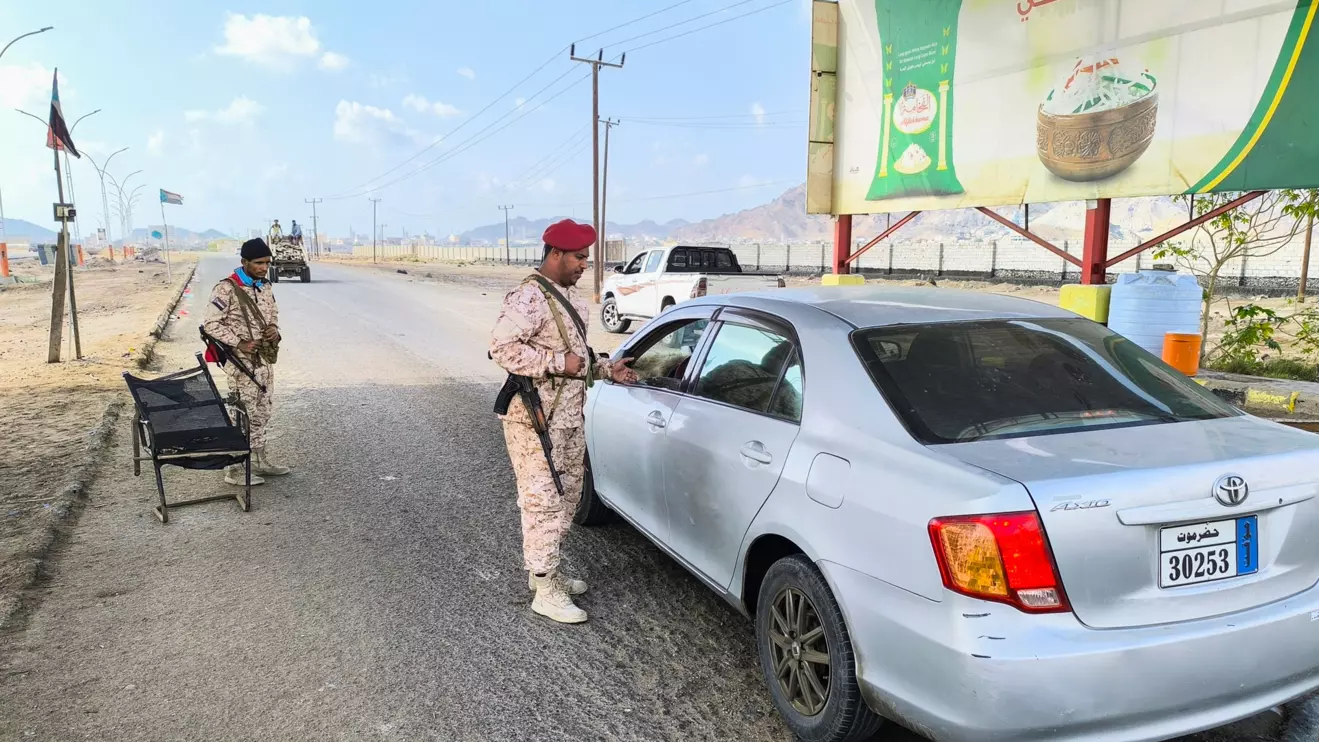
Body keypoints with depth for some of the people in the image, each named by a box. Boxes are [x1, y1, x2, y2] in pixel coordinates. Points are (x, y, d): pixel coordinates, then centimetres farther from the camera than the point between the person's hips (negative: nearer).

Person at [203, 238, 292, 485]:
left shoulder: (266, 287, 7)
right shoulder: (226, 288, -14)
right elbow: (211, 324, -15)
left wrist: (275, 329, -1)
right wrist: (238, 343, -20)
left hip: (265, 359, 7)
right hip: (242, 362, -7)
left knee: (262, 412, 15)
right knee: (243, 413, -5)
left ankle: (260, 460, 27)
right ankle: (235, 469, 4)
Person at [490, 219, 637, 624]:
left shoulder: (571, 296, 15)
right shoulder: (528, 298, -16)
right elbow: (502, 347, -26)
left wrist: (605, 370, 9)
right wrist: (560, 362, -24)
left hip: (570, 419, 10)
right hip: (536, 421, -10)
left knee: (566, 498, 17)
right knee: (542, 502, -3)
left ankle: (545, 570, 33)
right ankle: (545, 590, 6)